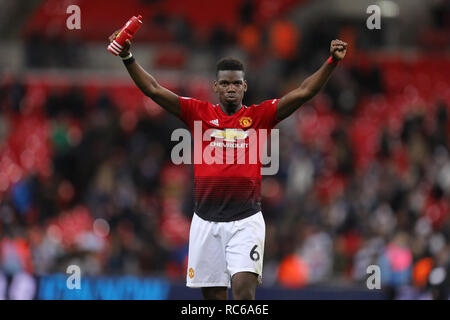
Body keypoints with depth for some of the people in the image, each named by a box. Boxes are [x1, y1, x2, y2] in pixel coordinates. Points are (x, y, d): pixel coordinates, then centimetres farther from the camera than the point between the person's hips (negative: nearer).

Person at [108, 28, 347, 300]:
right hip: (206, 221, 2)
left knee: (244, 288, -16)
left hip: (246, 219, -2)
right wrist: (128, 58, -6)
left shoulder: (260, 115, 5)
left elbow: (304, 93, -2)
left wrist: (332, 63, -13)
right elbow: (154, 90, 4)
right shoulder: (200, 113, 7)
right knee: (213, 296, 6)